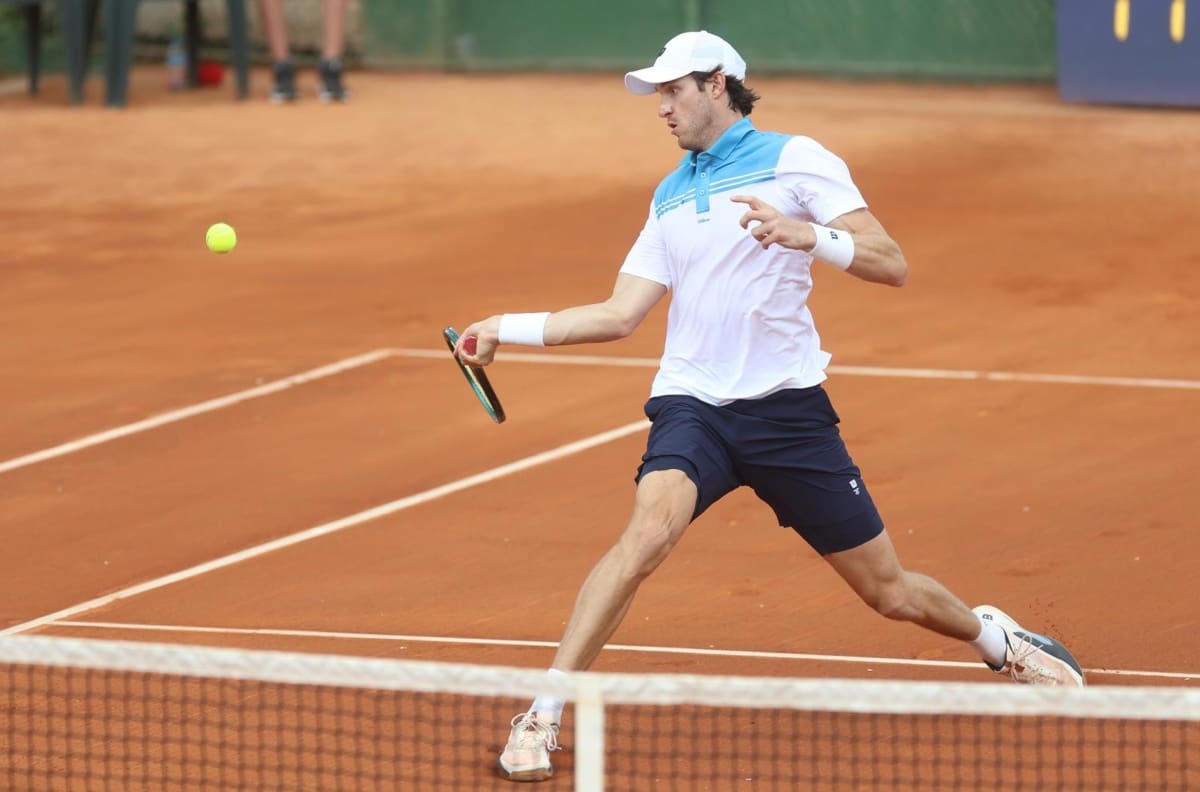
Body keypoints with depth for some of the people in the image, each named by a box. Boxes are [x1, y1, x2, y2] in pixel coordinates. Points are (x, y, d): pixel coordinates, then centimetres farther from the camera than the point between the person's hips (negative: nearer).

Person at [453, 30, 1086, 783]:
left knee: (888, 590, 6)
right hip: (693, 405, 2)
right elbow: (619, 315, 16)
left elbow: (891, 264, -10)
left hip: (787, 408, -2)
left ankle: (996, 638, 38)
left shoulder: (794, 159, -1)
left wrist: (806, 234, -26)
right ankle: (543, 715, -29)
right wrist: (511, 327, 9)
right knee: (649, 529, -29)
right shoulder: (670, 198, 15)